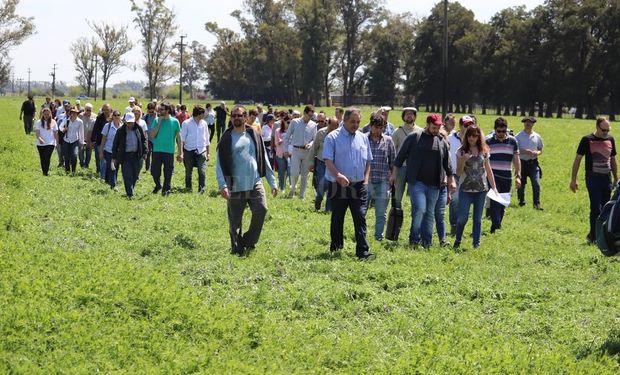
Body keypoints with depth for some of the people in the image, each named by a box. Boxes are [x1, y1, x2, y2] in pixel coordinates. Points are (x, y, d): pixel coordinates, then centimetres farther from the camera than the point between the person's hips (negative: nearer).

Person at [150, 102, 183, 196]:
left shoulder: (175, 121, 0)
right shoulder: (157, 120, 4)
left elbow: (178, 138, 4)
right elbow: (152, 135, -5)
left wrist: (180, 153, -1)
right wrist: (159, 122, -10)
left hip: (169, 151, -1)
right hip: (157, 150, 1)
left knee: (168, 173, -1)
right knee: (154, 171, 5)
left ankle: (166, 189, 12)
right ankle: (158, 185, 31)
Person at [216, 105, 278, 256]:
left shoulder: (254, 135, 10)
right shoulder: (227, 139, 1)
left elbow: (264, 160, 14)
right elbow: (220, 164, -5)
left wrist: (272, 182, 11)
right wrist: (223, 185, -18)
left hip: (255, 183, 2)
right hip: (236, 186, -2)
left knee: (261, 210, -16)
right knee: (235, 221, 3)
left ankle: (249, 241, 1)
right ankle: (237, 248, 17)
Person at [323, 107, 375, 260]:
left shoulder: (363, 138, 10)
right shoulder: (333, 137, -5)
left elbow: (368, 161, 17)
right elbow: (328, 160, -13)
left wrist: (366, 179, 5)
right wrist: (338, 175, -27)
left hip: (359, 186, 3)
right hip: (339, 186, -3)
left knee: (360, 218, -6)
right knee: (337, 218, 11)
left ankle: (363, 251, -9)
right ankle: (335, 247, 26)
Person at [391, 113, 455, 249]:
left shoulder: (442, 142, 11)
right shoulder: (414, 138, 0)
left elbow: (447, 164, 19)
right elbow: (400, 156, 3)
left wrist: (451, 180, 18)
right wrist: (394, 174, 0)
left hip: (434, 185, 4)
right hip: (417, 182, -4)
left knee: (429, 213, 7)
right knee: (419, 209, -17)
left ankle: (427, 243, 14)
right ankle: (414, 240, -4)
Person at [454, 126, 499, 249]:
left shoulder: (484, 151, 5)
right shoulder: (461, 152, -2)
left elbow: (488, 171, 11)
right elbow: (458, 173, -4)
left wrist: (494, 187, 6)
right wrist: (463, 161, -22)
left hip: (481, 189, 2)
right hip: (465, 189, -2)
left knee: (477, 219, 6)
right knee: (462, 218, -3)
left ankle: (476, 244, 12)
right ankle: (457, 242, 16)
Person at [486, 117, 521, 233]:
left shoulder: (512, 141, 5)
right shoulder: (488, 141, -2)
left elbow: (516, 159, 7)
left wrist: (518, 176, 0)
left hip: (507, 177, 3)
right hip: (493, 176, -3)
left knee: (503, 203, 8)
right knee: (494, 201, -14)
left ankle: (498, 224, 20)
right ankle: (496, 226, -17)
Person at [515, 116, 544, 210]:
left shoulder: (537, 137, 7)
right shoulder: (518, 137, 0)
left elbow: (540, 150, 15)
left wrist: (537, 153, -9)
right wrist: (524, 152, -17)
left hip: (533, 163, 1)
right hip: (522, 162, -1)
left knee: (536, 183, -11)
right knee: (521, 184, 7)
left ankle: (537, 204, -6)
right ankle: (521, 202, 23)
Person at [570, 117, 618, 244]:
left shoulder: (610, 139, 10)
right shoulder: (587, 140, -5)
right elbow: (577, 159, -1)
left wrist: (616, 179, 18)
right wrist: (573, 179, -4)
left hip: (607, 179, 5)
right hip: (593, 178, -5)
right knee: (596, 208, -11)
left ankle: (593, 235, 15)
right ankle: (594, 236, -5)